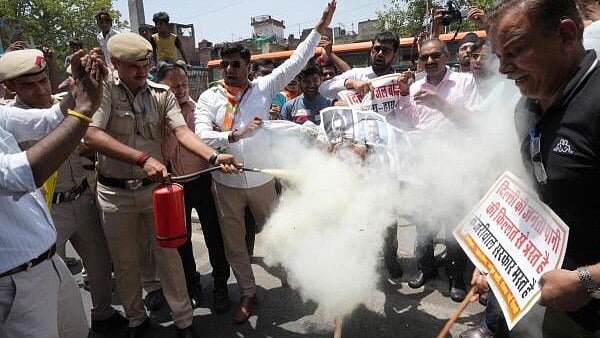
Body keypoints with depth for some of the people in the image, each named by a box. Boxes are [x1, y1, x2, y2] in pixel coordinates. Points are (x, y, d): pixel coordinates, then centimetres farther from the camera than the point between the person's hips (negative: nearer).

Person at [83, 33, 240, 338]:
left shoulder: (162, 94, 1)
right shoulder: (104, 90, -8)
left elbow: (182, 132, -10)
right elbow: (92, 135, -22)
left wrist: (215, 156, -28)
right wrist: (143, 158, -31)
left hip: (154, 186, 1)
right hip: (115, 193, -1)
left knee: (168, 255, 8)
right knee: (125, 262, 13)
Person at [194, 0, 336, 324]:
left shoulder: (263, 88, -3)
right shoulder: (209, 97, -5)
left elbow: (295, 62, -4)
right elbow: (201, 135, -17)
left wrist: (320, 27, -6)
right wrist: (237, 133, -32)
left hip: (262, 178, 0)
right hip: (226, 183, 1)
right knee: (233, 242, 12)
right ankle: (248, 293, 32)